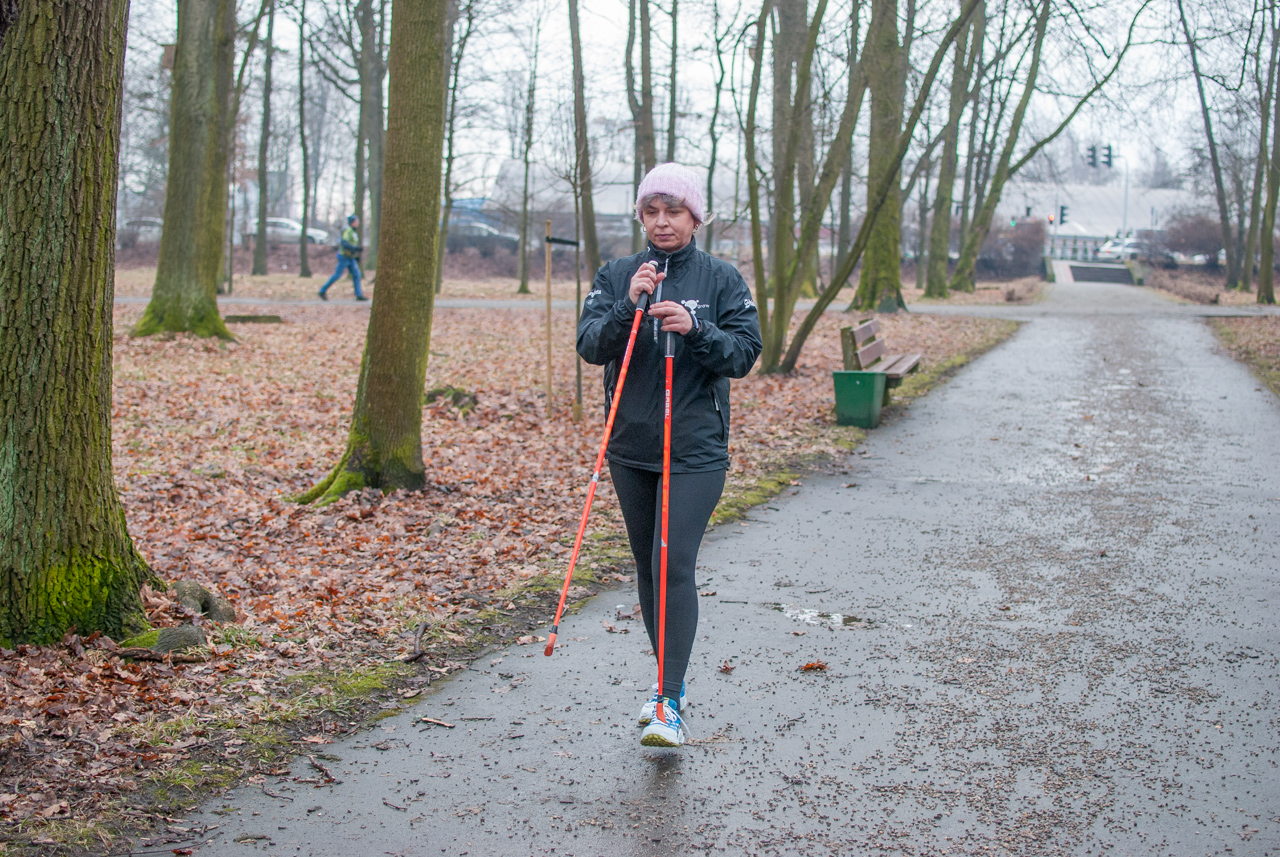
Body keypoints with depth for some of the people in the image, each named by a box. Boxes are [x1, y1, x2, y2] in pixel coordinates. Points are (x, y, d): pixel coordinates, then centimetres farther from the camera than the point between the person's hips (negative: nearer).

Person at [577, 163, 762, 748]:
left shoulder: (721, 279, 1)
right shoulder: (616, 276, 6)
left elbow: (745, 353, -5)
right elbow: (590, 347, -5)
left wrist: (695, 330, -20)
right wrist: (628, 307, -21)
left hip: (696, 448, -4)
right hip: (630, 446, 4)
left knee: (674, 564, -14)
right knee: (647, 566, 13)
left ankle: (670, 705, -13)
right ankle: (670, 679, 28)